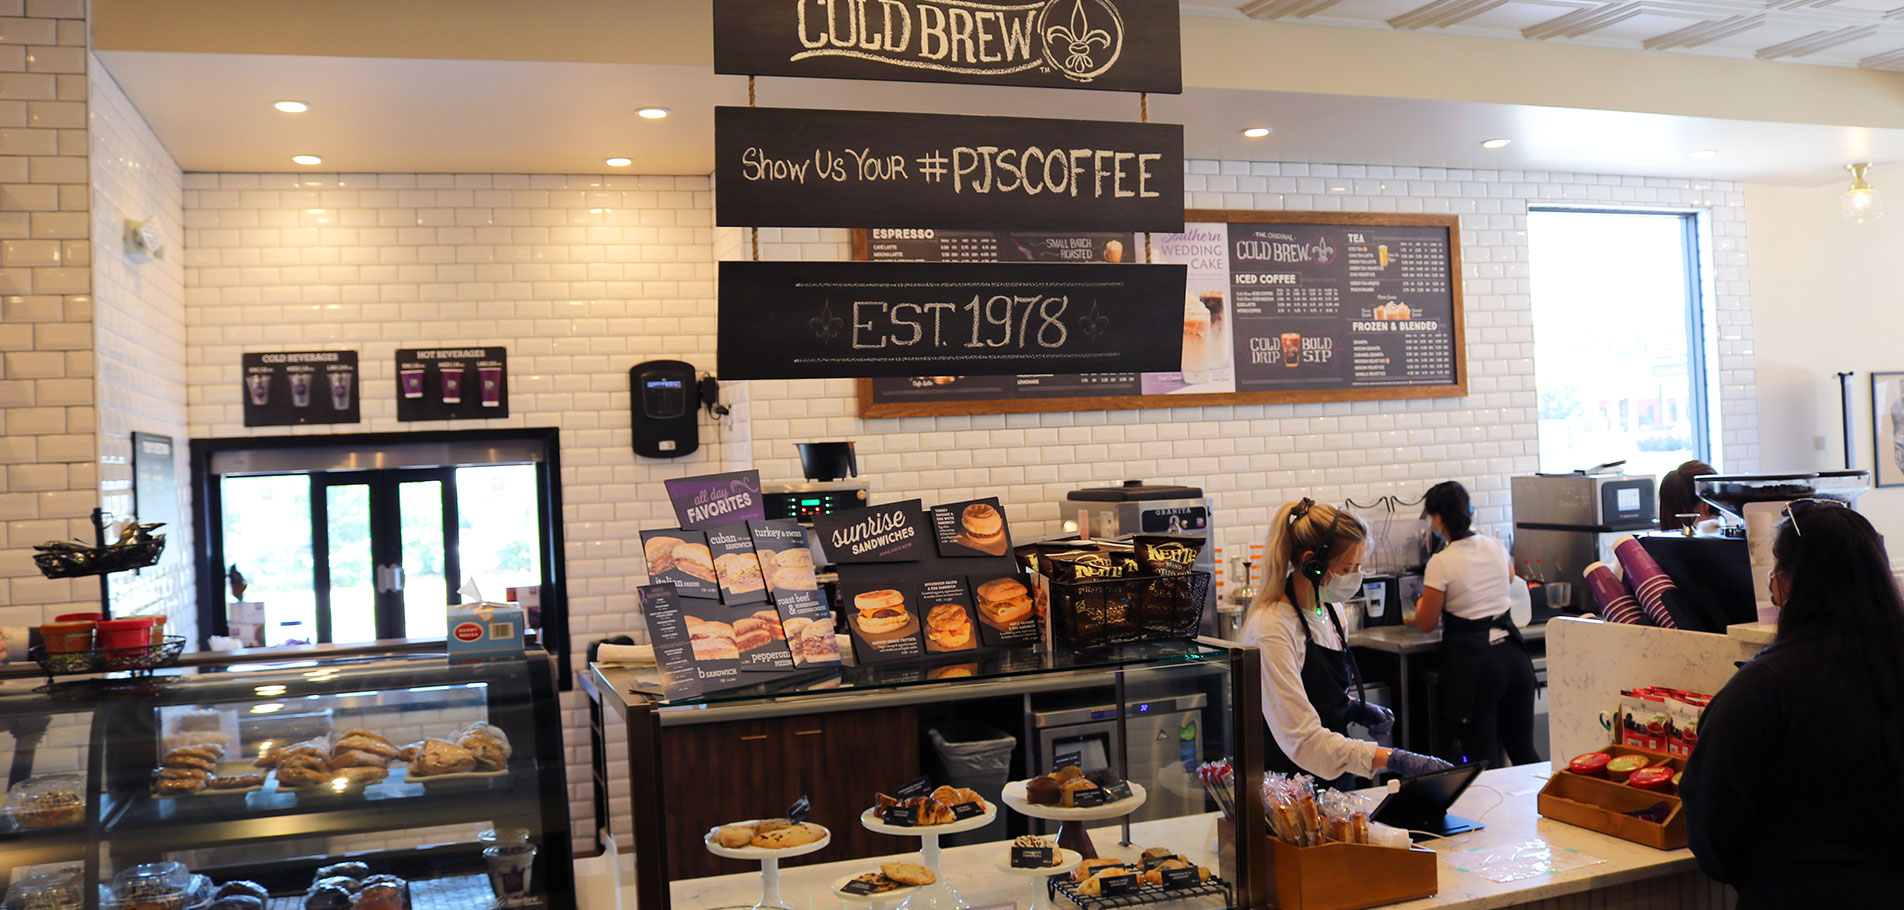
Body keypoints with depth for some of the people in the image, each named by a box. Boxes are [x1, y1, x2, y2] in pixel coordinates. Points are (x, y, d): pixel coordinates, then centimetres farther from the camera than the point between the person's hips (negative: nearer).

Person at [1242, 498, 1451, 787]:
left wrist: (1358, 709, 3)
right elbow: (1303, 739, -24)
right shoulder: (1271, 630, -20)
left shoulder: (1329, 610, 8)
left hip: (1336, 780, 8)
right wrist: (1394, 760, -28)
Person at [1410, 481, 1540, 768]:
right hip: (1512, 653, 6)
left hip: (1472, 661, -6)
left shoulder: (1441, 564, -13)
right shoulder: (1495, 548, 5)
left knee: (1484, 761, 1)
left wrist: (1421, 602, 16)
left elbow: (1426, 623, -5)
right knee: (1524, 751, 16)